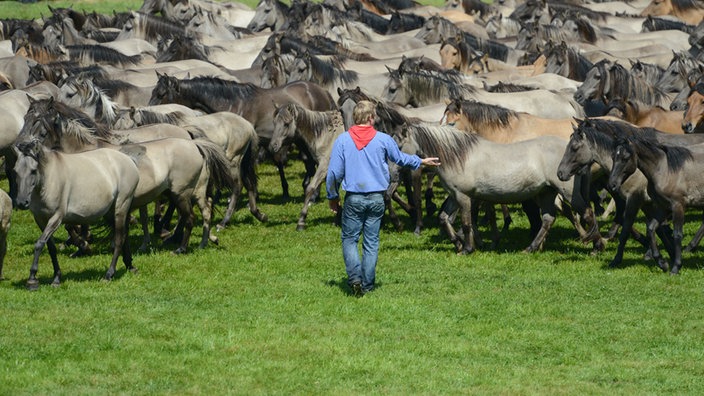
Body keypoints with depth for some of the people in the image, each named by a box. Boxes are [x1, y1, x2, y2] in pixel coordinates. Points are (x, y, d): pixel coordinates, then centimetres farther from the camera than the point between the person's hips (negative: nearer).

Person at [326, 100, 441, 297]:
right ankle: (367, 285, 10)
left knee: (349, 239, 8)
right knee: (371, 242, 8)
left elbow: (334, 172, -4)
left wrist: (333, 197, 10)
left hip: (353, 199, -1)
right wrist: (421, 161, 34)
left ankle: (355, 276, -12)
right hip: (377, 198, 1)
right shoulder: (383, 139, -2)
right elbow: (400, 158, 15)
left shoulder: (342, 140, -5)